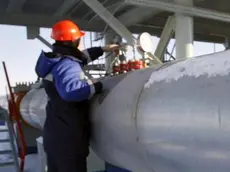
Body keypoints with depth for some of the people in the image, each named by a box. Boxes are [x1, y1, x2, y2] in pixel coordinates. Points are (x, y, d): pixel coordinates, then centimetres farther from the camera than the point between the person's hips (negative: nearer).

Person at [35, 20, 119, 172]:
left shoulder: (56, 61, 12)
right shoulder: (67, 65, -21)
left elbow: (80, 56, 29)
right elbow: (69, 90, -41)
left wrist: (102, 49, 31)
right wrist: (96, 86, -27)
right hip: (68, 137, -10)